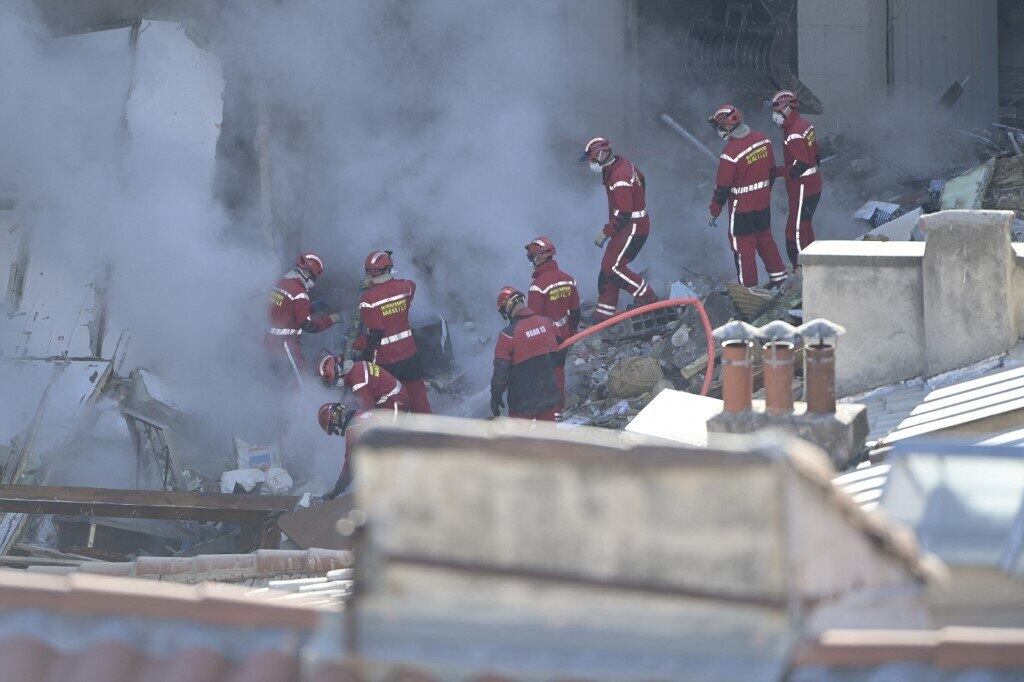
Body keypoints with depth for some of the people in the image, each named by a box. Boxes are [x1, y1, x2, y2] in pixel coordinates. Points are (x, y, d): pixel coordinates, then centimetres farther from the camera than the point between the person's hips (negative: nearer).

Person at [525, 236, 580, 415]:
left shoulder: (538, 285, -25)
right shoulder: (568, 279, -2)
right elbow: (575, 312, 7)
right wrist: (571, 334, 20)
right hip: (563, 336, 6)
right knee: (559, 370, 19)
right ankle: (559, 408, 30)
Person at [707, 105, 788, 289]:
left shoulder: (731, 153, -26)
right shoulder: (763, 139, -5)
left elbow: (722, 187, -18)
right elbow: (771, 170, 9)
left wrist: (714, 212, -6)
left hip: (742, 208, -7)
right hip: (764, 203, 7)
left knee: (743, 246, 6)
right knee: (764, 238, 24)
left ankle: (748, 286, 14)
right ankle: (778, 275, 32)